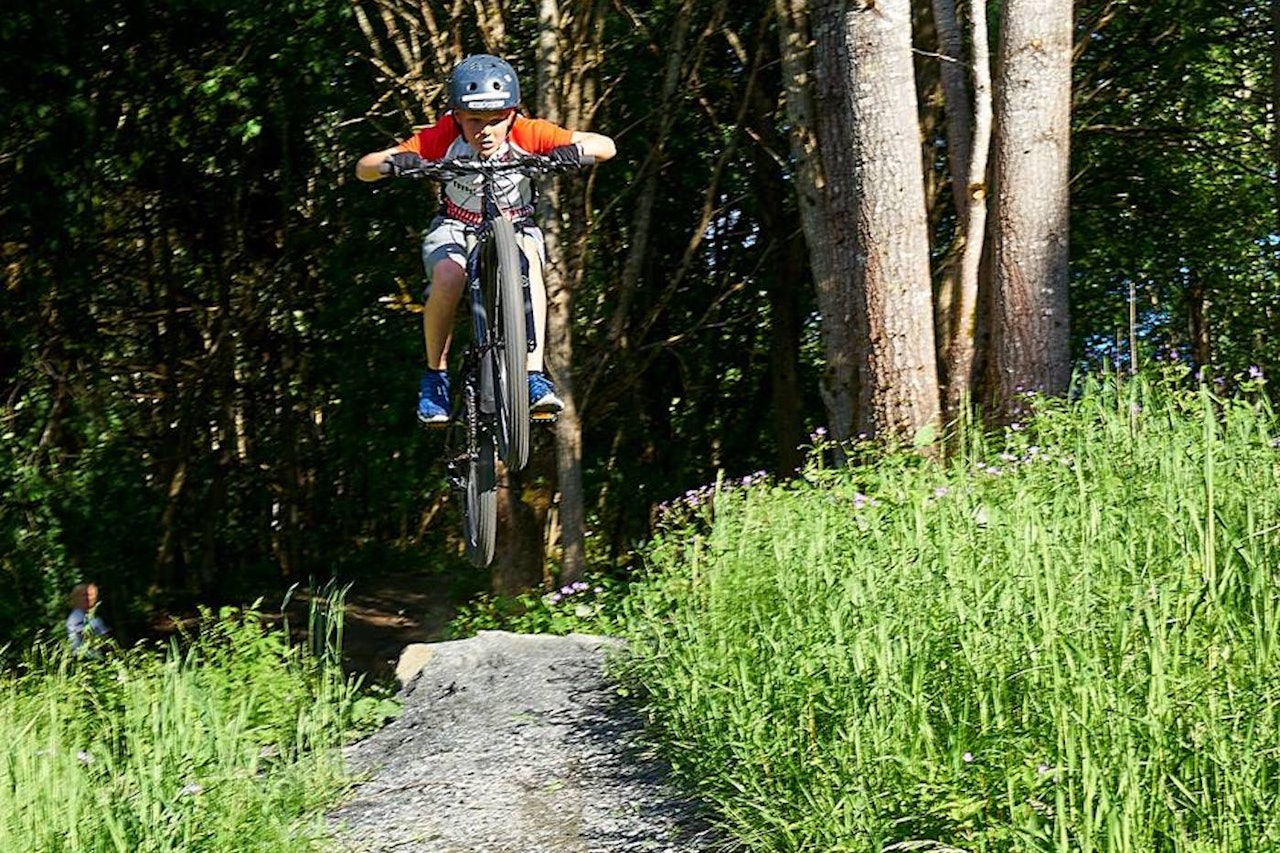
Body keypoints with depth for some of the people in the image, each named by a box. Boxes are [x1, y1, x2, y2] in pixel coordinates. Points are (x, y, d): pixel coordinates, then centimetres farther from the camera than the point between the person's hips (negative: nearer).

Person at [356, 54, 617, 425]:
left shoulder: (527, 133, -22)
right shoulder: (443, 137, -23)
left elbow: (606, 146, -23)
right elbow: (364, 168, -24)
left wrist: (574, 150, -44)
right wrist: (394, 162, -46)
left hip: (514, 227, 0)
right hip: (456, 227, 0)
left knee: (527, 256, -34)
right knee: (448, 274, -33)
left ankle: (535, 377, -37)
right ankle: (435, 374, -10)